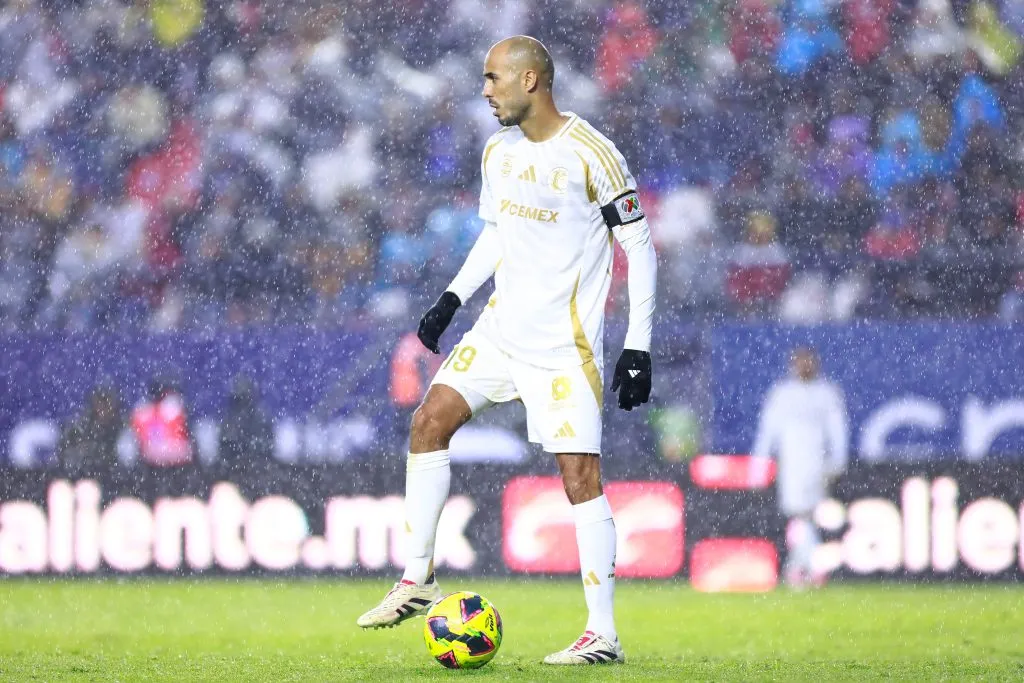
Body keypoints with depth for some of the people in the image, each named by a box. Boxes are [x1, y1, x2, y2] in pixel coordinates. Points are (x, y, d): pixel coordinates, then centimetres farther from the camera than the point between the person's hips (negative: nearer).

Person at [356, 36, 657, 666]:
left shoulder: (591, 154, -14)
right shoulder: (499, 152, 8)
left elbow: (640, 246, -10)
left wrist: (638, 348, -13)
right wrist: (453, 298, 11)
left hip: (565, 348, -7)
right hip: (501, 330, 7)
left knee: (580, 476, -10)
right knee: (430, 420, -1)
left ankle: (604, 635, -6)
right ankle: (417, 580, 9)